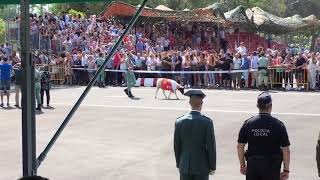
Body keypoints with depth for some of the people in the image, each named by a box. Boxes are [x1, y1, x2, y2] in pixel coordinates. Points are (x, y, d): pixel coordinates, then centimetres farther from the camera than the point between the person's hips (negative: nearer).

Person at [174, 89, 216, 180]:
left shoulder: (179, 122, -5)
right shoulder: (207, 122, -13)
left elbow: (177, 146, 2)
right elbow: (211, 146, -11)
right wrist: (212, 167, 0)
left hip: (185, 166, 3)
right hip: (201, 167, -2)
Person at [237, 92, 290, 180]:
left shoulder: (248, 124, -2)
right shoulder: (278, 125, -9)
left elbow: (240, 146, 2)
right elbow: (286, 150, -9)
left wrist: (242, 165, 14)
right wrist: (286, 170, 0)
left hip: (252, 166, 2)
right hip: (272, 166, -2)